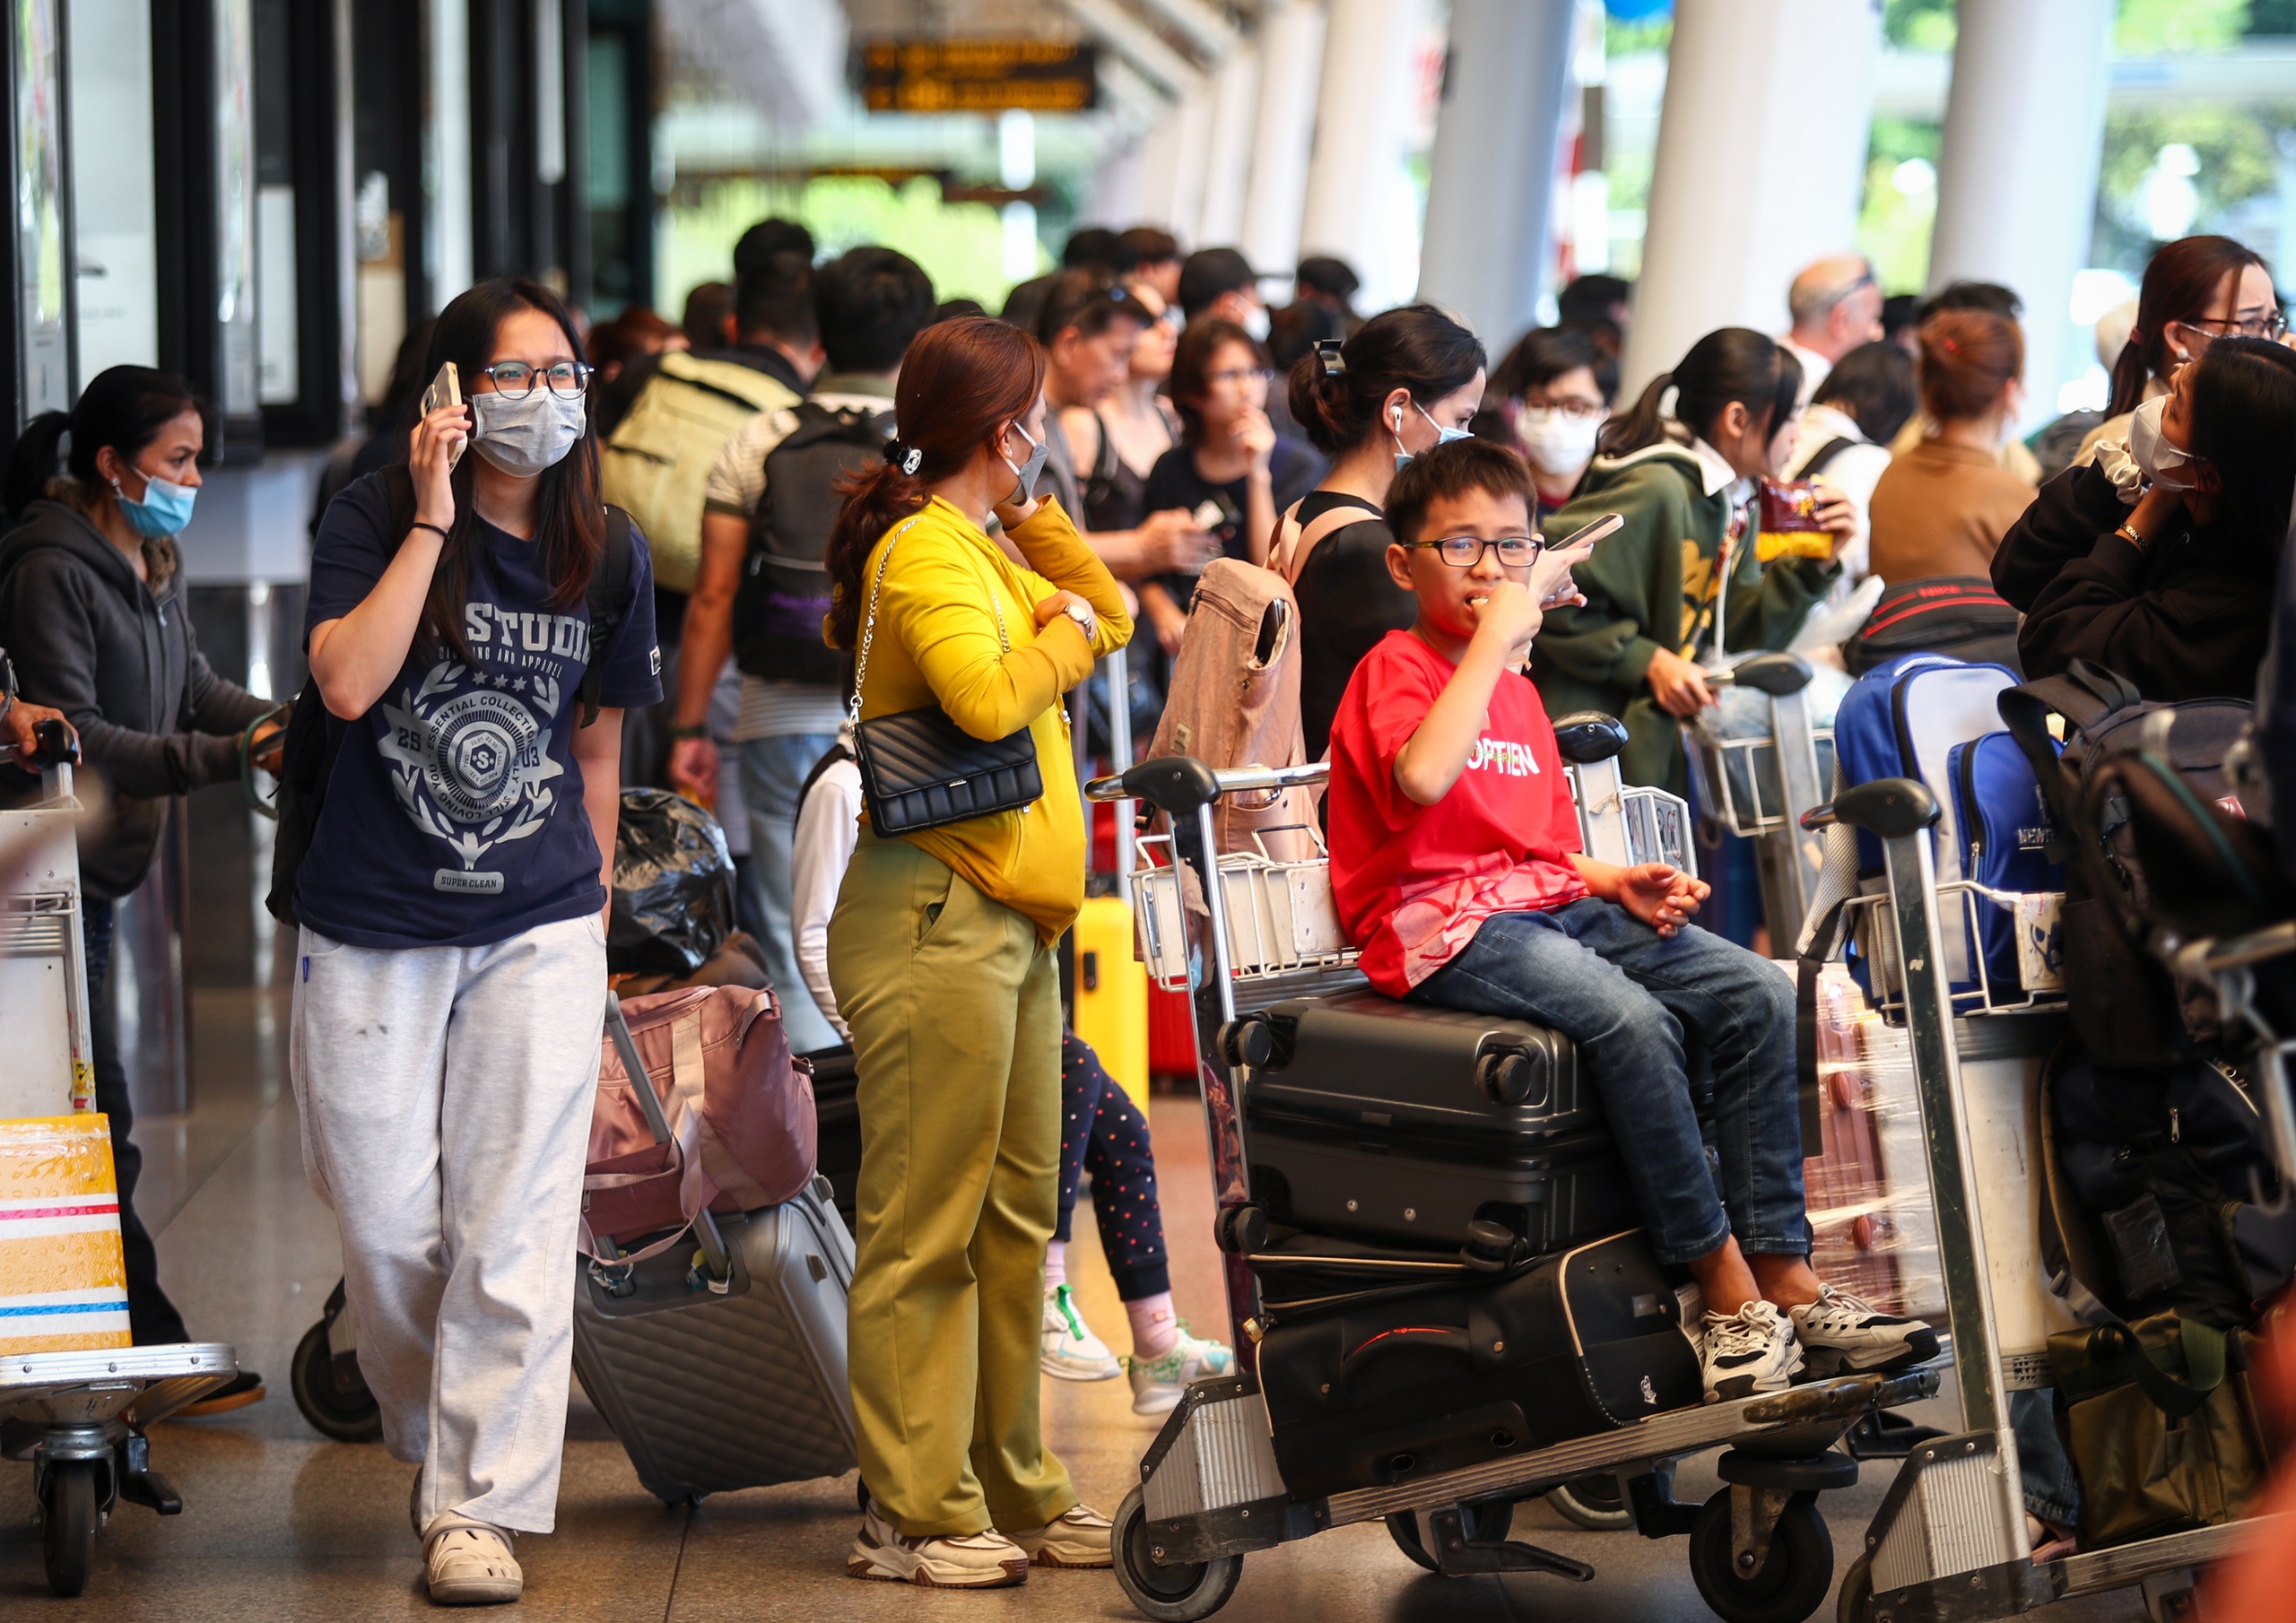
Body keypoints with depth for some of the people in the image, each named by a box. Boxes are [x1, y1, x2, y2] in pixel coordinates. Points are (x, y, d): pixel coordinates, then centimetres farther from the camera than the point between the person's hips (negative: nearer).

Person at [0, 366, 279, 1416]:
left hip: (98, 873, 10)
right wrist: (225, 758, -26)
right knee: (96, 1123, -6)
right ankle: (149, 1349, -3)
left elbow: (195, 692, 17)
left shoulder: (148, 565, 14)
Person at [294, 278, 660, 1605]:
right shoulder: (374, 522, -5)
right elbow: (347, 684, -22)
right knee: (386, 1223, 3)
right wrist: (434, 521, -21)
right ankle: (434, 1433, 28)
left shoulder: (606, 552, 5)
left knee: (514, 1226, -5)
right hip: (373, 929, -1)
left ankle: (482, 1505, 1)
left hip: (539, 925, 1)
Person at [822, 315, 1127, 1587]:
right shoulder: (924, 549, -11)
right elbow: (988, 699, -24)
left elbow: (1110, 616, 21)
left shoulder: (983, 546, 19)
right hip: (935, 918, -10)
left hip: (1010, 925, 10)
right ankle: (914, 1515, -4)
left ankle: (1009, 1492, 18)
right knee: (925, 1229, -7)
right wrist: (1063, 632, -6)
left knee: (1015, 1219, 12)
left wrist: (1032, 517, 12)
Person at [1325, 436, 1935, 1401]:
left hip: (1550, 906, 8)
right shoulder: (1394, 671, -4)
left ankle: (1788, 1281, -15)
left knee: (1758, 995, -12)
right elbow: (1424, 777, -28)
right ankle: (1728, 1291, -24)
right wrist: (1494, 636, -22)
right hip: (1444, 927, -8)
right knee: (1630, 1019, -33)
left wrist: (1614, 881, 6)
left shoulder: (1517, 689, 23)